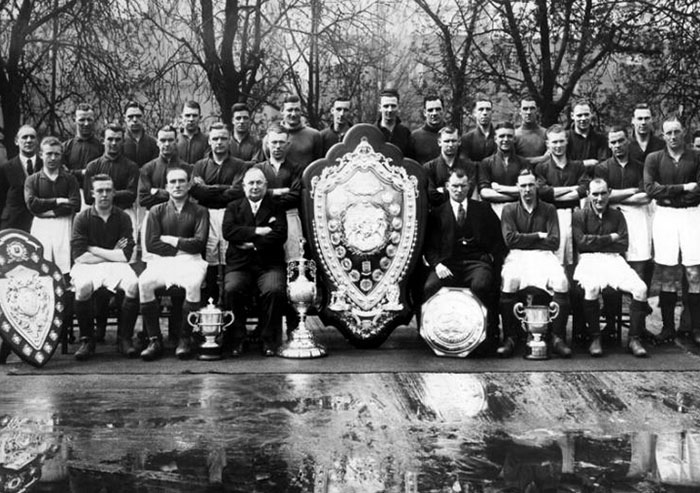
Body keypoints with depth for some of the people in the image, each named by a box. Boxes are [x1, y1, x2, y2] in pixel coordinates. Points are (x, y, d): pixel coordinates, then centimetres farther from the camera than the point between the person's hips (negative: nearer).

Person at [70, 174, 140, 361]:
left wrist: (93, 249, -7)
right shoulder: (83, 218, -1)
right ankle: (87, 340, -15)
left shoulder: (123, 218, 2)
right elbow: (78, 256, -9)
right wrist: (112, 253, -7)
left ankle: (124, 338, -13)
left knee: (133, 285, -30)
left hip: (115, 266, 1)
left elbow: (125, 256, -7)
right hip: (87, 266, -1)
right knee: (83, 287, -34)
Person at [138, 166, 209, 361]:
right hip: (161, 261, 1)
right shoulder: (157, 211, 14)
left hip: (190, 260, -1)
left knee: (193, 284, -35)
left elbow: (199, 243, -2)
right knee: (144, 282, -30)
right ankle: (154, 340, -21)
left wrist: (170, 240, 0)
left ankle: (185, 339, -21)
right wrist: (181, 247, -2)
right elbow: (151, 244, 2)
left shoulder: (199, 211, 11)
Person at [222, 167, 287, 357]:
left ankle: (268, 340, -14)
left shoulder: (276, 208, 14)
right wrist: (257, 231, -10)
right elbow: (228, 231, -3)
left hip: (269, 265, 0)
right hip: (239, 265, 1)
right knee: (232, 289, -29)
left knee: (275, 290, -30)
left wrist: (252, 244, -8)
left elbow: (280, 235, -3)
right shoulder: (233, 207, 16)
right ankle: (237, 340, -13)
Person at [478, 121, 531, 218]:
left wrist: (500, 188, -2)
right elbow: (484, 192, -2)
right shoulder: (486, 163, 11)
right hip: (495, 208, -1)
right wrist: (515, 195, -5)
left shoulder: (522, 163, 13)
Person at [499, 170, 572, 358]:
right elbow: (510, 239, -3)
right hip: (517, 256, -1)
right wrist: (538, 236, -1)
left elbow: (554, 242, 3)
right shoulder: (509, 209, 12)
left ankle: (558, 338, -21)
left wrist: (525, 240, -1)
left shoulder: (549, 210, 14)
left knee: (562, 282, -30)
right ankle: (509, 338, -26)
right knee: (508, 281, -34)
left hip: (543, 255, 1)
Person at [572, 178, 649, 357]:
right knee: (592, 288, -36)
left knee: (640, 288, -23)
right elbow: (581, 242, -6)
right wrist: (609, 239, -1)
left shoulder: (617, 215, 16)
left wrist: (596, 242, -2)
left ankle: (634, 339, -12)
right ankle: (594, 338, -21)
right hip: (589, 260, -3)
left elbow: (623, 245, 7)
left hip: (613, 259, 3)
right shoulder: (580, 215, 7)